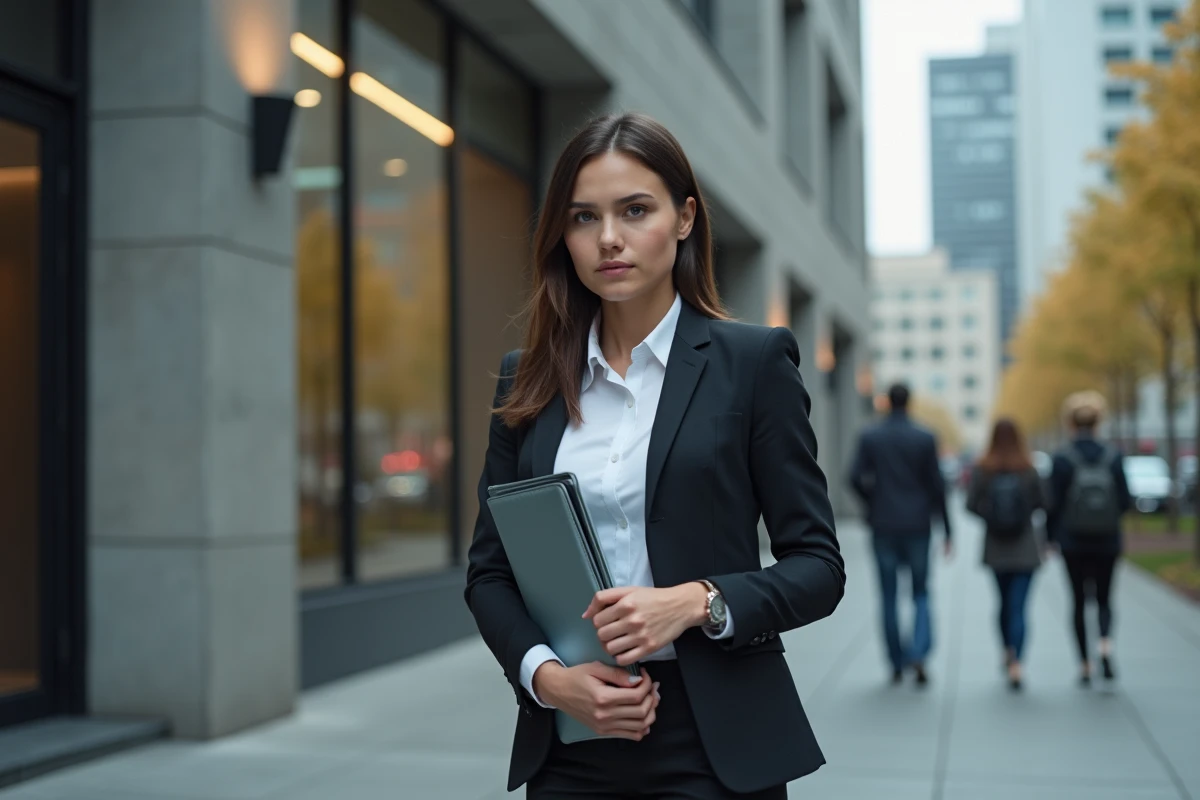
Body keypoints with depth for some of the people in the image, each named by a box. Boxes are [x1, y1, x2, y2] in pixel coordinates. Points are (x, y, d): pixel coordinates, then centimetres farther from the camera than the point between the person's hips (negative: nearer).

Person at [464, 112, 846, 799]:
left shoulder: (754, 360, -3)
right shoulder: (530, 381, 6)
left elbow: (818, 567, -3)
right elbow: (489, 569, 8)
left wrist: (696, 601, -19)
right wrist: (548, 676, -9)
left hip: (712, 742, -2)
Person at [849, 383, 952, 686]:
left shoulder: (869, 437, -2)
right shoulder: (925, 439, -3)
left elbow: (856, 478, -8)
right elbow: (936, 485, -2)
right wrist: (946, 528, 4)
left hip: (883, 526, 0)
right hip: (917, 525, 0)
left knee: (889, 597, 8)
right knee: (921, 593, 10)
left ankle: (897, 664, 11)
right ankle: (918, 652, -10)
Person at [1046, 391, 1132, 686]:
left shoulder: (1062, 459, -10)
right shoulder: (1113, 456, -4)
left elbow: (1053, 504, -9)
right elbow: (1125, 501, -3)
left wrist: (1050, 537, 5)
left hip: (1073, 542, -1)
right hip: (1107, 542, 1)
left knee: (1079, 600, 10)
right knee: (1103, 598, 12)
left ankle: (1085, 665, 11)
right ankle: (1106, 643, -16)